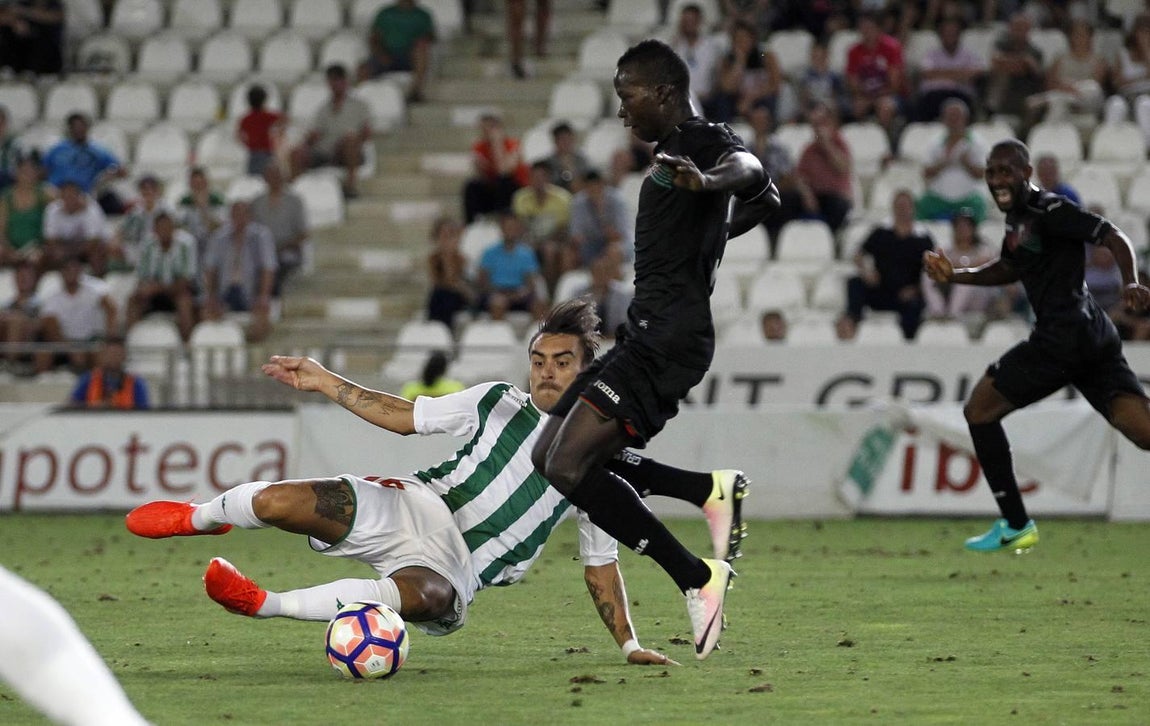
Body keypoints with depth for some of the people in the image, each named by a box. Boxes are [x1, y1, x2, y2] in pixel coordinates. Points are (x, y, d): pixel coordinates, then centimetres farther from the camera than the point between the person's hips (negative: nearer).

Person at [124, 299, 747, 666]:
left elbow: (601, 566, 15)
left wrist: (628, 645, 8)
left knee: (425, 596, -43)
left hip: (458, 566, -1)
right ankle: (200, 516, 16)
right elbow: (403, 416, 15)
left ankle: (266, 604, -30)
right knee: (277, 502, -22)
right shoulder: (497, 404, 10)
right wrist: (323, 382, 8)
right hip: (419, 505, 1)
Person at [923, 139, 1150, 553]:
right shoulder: (1018, 217, 19)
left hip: (1063, 338, -9)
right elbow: (1010, 268, 35)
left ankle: (1015, 526, 9)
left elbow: (1112, 236, -18)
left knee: (980, 410, 6)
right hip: (1093, 339, 9)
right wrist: (955, 276, 23)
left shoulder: (1050, 211, -9)